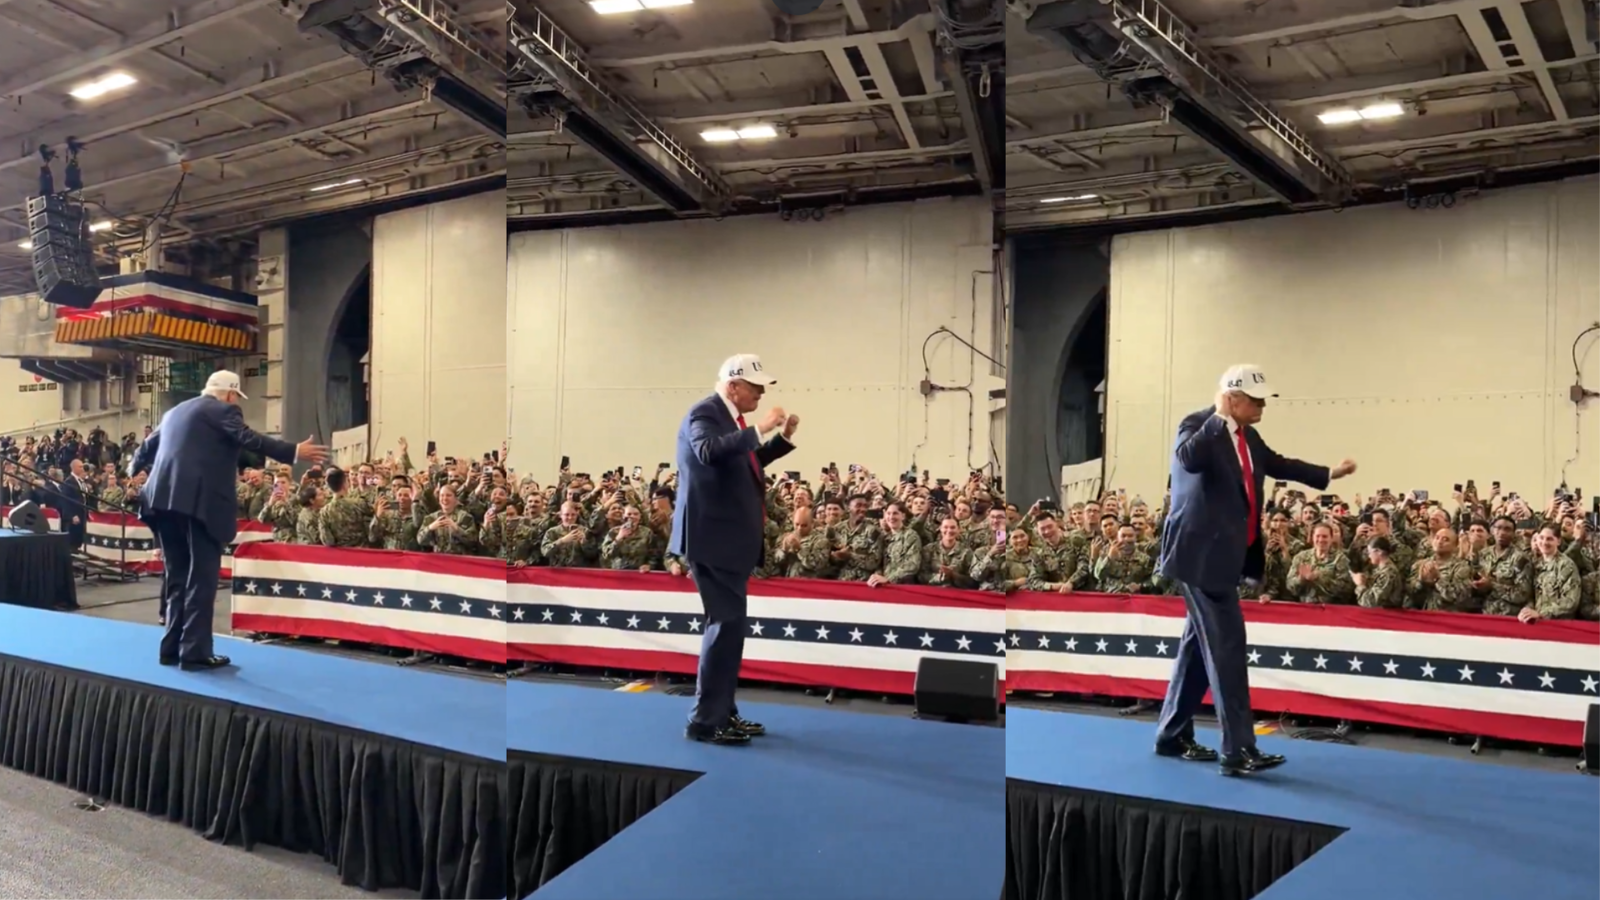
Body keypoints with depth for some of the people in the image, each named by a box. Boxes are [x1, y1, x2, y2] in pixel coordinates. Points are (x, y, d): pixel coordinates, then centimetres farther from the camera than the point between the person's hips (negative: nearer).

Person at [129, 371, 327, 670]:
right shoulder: (223, 410, 0)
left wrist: (135, 468, 59)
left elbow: (149, 445, 39)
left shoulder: (175, 412, 25)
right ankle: (194, 652, -4)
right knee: (201, 577, -4)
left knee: (177, 575, 15)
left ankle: (172, 647, 19)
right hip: (200, 503, -8)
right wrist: (295, 452, -23)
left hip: (165, 501, 8)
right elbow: (249, 439, -17)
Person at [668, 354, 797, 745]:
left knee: (730, 622, 15)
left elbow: (746, 463, 25)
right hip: (712, 536, -10)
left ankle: (723, 712, 25)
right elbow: (710, 452, -35)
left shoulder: (731, 417, 13)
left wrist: (782, 438, 14)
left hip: (731, 536, 10)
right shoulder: (704, 413, -14)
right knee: (726, 622, -10)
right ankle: (705, 720, -3)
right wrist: (758, 430, -34)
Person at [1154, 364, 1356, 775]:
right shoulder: (1197, 425, -14)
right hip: (1202, 554, -10)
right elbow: (1189, 459, -36)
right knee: (1225, 646, -11)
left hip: (1225, 554, 10)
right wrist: (1220, 418, -28)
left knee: (1201, 644, 14)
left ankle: (1173, 735, 24)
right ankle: (1238, 751, -8)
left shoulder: (1248, 436, 13)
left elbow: (1277, 464, 29)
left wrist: (1328, 474, 29)